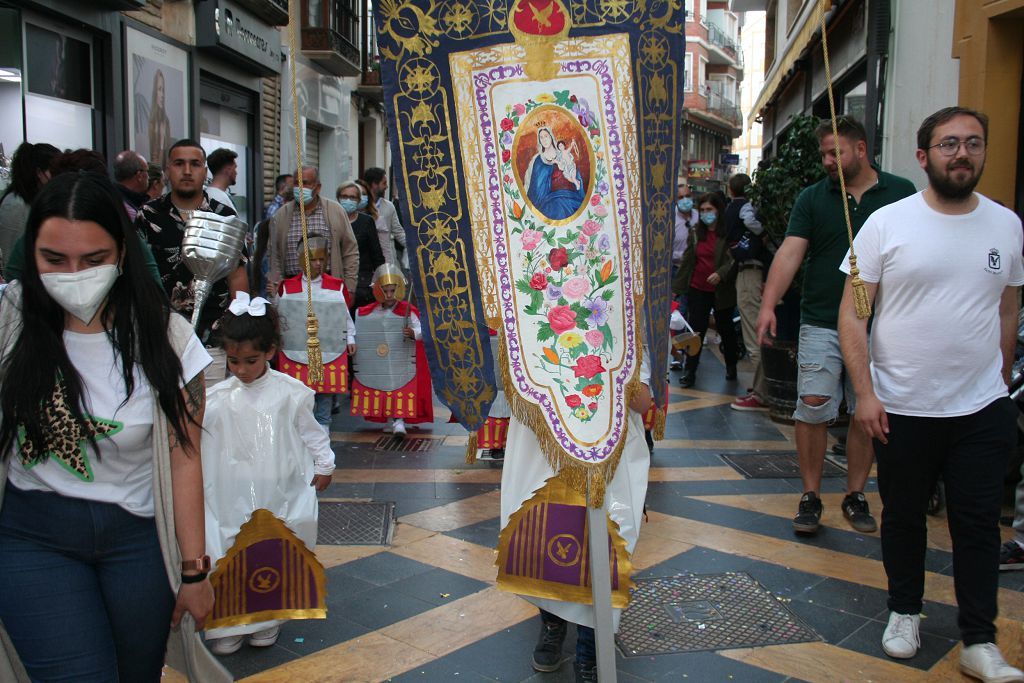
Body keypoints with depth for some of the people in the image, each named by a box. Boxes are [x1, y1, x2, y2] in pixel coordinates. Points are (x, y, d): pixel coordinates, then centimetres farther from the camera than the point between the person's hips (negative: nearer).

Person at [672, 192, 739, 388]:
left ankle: (731, 367, 31)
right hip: (697, 289, 3)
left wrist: (721, 273, -30)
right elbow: (687, 262, 11)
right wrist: (676, 288, 9)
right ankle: (689, 371, 5)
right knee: (695, 329, 1)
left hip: (722, 290, -3)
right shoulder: (696, 234, 8)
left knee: (726, 329, 13)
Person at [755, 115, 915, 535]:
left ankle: (855, 496, 22)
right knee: (812, 407, -5)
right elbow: (790, 252, -5)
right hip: (822, 323, 0)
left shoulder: (902, 194, 4)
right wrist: (768, 304, -18)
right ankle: (810, 496, 9)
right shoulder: (813, 198, 5)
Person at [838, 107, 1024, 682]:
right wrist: (865, 392, -13)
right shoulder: (887, 223, -6)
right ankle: (905, 611, 34)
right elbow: (852, 314, -7)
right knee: (904, 516, 14)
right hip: (901, 408, -2)